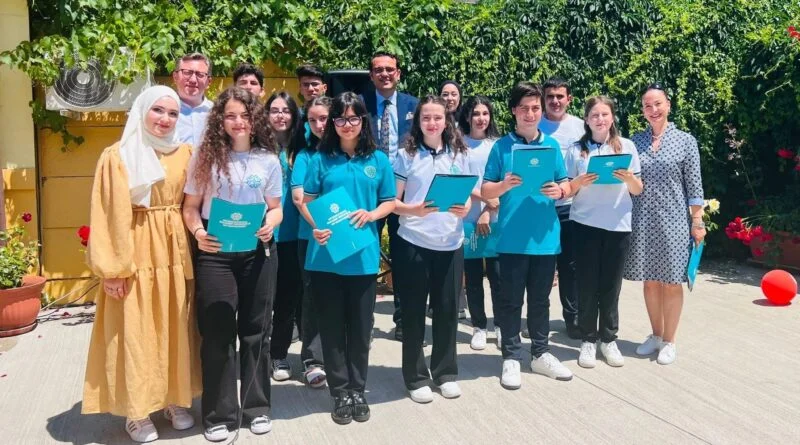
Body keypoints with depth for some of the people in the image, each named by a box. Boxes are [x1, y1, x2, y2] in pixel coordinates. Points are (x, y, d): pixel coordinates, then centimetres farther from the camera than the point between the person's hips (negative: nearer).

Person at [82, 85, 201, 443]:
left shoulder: (185, 153, 8)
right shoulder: (117, 156, -2)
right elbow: (111, 216, -6)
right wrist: (113, 267, -11)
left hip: (175, 251, 4)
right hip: (136, 251, -3)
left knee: (175, 328, 10)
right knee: (136, 331, 1)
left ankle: (175, 400, 23)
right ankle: (137, 412, 12)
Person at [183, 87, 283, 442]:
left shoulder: (268, 160, 4)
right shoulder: (205, 157, -1)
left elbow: (275, 207, 9)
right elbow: (190, 206, 1)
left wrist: (270, 224, -13)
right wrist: (198, 233, -18)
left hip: (258, 252, 2)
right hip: (215, 253, -1)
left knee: (256, 330, 10)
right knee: (218, 332, 3)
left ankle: (257, 406, 25)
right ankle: (220, 414, 17)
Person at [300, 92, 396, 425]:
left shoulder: (378, 160, 5)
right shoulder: (321, 159, 3)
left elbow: (389, 202, 7)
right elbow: (307, 201, 2)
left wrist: (370, 215, -13)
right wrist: (316, 227, -17)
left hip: (363, 256, 1)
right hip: (326, 255, 0)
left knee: (360, 326, 9)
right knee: (332, 326, 7)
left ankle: (357, 390, 24)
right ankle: (340, 393, 20)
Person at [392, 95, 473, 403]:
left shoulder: (459, 155, 9)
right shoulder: (406, 155, 0)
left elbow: (468, 197, 12)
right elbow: (392, 201, -1)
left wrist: (464, 209, -10)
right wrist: (413, 210, -20)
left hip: (451, 244, 3)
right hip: (413, 243, -2)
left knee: (447, 309, 8)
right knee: (414, 311, 5)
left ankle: (445, 372, 24)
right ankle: (416, 377, 18)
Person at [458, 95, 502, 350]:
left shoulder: (497, 144, 6)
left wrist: (487, 212, -9)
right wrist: (483, 197, -13)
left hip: (494, 219, 1)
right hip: (467, 219, 0)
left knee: (497, 273, 1)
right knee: (473, 275, 5)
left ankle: (500, 325, 16)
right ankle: (479, 327, 17)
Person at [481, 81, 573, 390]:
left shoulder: (552, 146, 7)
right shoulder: (501, 147, -1)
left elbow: (567, 185, 9)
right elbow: (485, 191, -2)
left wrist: (559, 191, -13)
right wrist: (505, 184, -22)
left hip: (545, 236, 3)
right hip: (512, 238, -3)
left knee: (540, 299, 14)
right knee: (511, 300, 6)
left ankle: (541, 354, 26)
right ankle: (511, 357, 16)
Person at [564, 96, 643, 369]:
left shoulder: (626, 146, 4)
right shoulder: (577, 150, 2)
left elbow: (638, 191, 5)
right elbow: (567, 192, 3)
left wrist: (629, 178, -16)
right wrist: (580, 182, -17)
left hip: (618, 225, 1)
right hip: (585, 225, 0)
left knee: (611, 285, 6)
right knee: (587, 284, 3)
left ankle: (609, 339, 18)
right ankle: (588, 340, 13)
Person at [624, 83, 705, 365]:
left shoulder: (685, 141, 0)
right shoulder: (635, 141, 6)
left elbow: (694, 185, -1)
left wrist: (698, 221, -4)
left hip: (674, 220, -2)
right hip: (643, 221, 3)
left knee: (671, 282, 4)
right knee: (650, 280, 11)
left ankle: (669, 341, 17)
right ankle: (655, 335, 27)